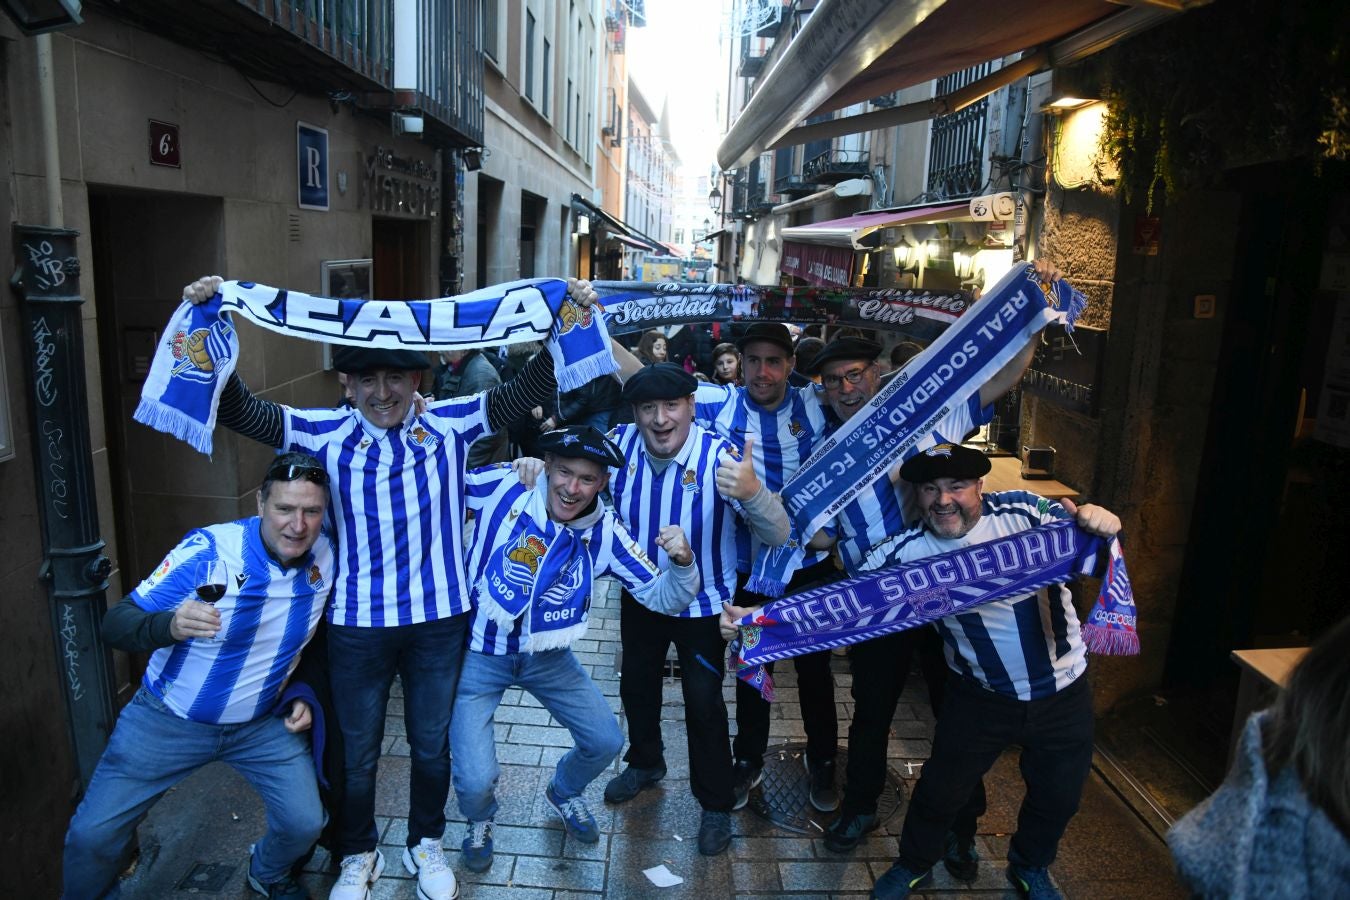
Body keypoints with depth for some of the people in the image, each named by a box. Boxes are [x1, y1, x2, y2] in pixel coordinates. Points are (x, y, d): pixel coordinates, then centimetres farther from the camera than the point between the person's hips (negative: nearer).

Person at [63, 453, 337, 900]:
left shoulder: (326, 553, -13)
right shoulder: (207, 550, -25)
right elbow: (115, 624, -26)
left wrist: (304, 693, -2)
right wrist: (169, 626, -46)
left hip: (262, 722, 2)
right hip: (168, 720, -2)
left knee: (305, 823, -3)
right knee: (92, 834, -3)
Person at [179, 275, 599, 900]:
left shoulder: (449, 426, -7)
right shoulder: (328, 436, -6)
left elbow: (531, 389, -10)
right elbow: (236, 409, -9)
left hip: (439, 619, 0)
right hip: (357, 624, 0)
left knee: (432, 743, 20)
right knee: (357, 751, 19)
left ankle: (425, 844, 46)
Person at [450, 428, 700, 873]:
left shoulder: (605, 532, -13)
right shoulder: (501, 487, -20)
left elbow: (665, 599, -11)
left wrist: (682, 562, -33)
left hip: (546, 656, 3)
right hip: (478, 653, -3)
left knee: (606, 742, 7)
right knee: (476, 779, -10)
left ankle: (564, 793, 44)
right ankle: (479, 821, 31)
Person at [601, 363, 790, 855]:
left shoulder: (722, 458, -29)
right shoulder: (619, 444, -20)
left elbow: (778, 535, -35)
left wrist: (753, 491, -57)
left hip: (703, 602, -4)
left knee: (704, 702, 5)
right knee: (637, 684, 23)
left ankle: (717, 804, 31)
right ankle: (645, 762, 53)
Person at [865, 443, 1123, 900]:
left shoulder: (1023, 511, -20)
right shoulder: (907, 551, -18)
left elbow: (1080, 543, -14)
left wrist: (1097, 522, -40)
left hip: (1062, 691, 1)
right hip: (980, 695, 0)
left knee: (1058, 795, 19)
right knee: (940, 788, 10)